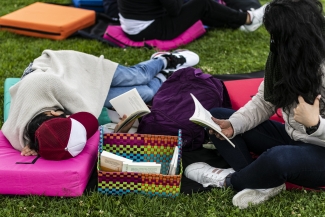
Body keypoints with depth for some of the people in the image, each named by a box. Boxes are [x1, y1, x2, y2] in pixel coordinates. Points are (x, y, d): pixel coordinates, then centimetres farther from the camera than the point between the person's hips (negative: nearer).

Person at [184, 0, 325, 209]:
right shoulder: (283, 58, -2)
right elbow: (263, 102, 1)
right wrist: (233, 124, -14)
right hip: (291, 138, 8)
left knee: (279, 158, -41)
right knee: (218, 116, -1)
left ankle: (230, 179, -7)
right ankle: (262, 182, -17)